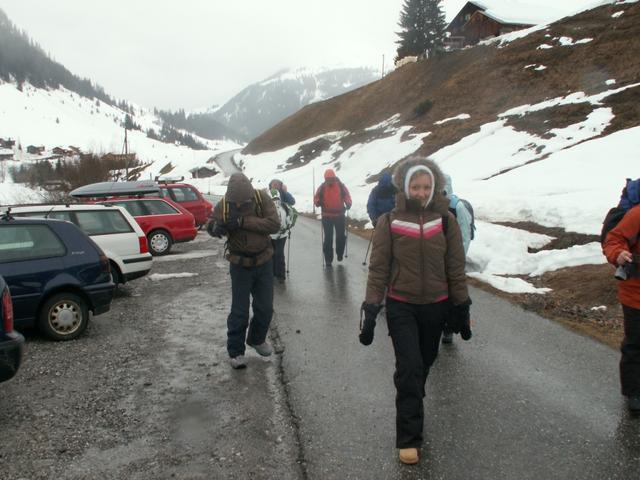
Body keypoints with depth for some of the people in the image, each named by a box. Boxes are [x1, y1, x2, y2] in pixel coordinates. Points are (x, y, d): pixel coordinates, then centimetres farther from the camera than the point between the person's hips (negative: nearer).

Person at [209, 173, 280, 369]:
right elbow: (213, 228, -12)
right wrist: (216, 227, -38)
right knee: (239, 311, 0)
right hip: (240, 265, -2)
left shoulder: (262, 198, -16)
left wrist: (242, 222, -32)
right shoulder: (223, 205, -15)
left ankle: (257, 339, 39)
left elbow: (274, 224, -25)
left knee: (265, 308, 14)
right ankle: (235, 351, 17)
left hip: (264, 262, 2)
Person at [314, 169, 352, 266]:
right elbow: (316, 197, 3)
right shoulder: (322, 187, -1)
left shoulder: (341, 186, -2)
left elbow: (347, 195, 2)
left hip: (340, 215, 1)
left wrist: (348, 203, -17)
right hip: (327, 216, 0)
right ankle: (328, 259, 8)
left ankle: (340, 253, 31)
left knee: (341, 236, 5)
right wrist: (317, 202, -19)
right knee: (328, 238, 0)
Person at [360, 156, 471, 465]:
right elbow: (378, 268, -6)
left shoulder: (446, 220, -5)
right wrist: (371, 309, -9)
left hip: (436, 306, 3)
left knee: (424, 364, 17)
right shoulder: (389, 222, -9)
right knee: (409, 368, -7)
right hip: (401, 306, -2)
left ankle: (411, 403, 45)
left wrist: (461, 307, 3)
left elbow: (456, 267, 0)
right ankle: (408, 439, 5)